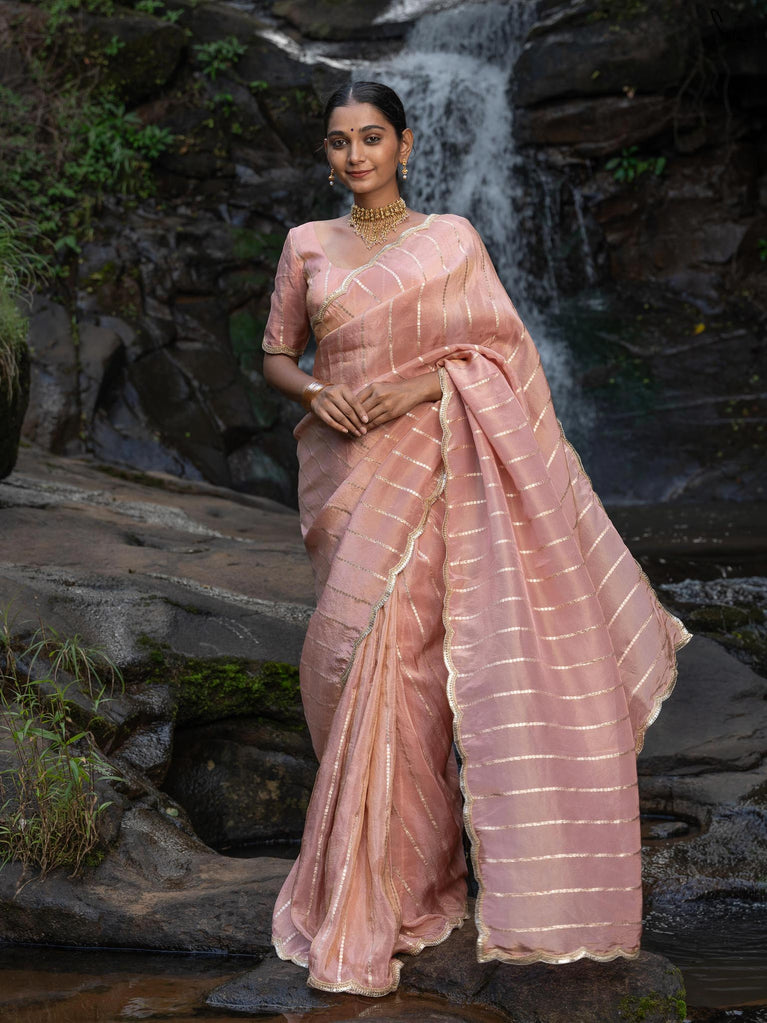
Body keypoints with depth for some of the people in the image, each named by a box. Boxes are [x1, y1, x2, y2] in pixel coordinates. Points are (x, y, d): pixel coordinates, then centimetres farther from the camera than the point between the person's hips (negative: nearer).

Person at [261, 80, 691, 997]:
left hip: (429, 465, -2)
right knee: (358, 654, 0)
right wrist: (315, 391, -6)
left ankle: (399, 882, 4)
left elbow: (503, 351, 3)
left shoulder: (450, 237, 5)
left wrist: (427, 385, -13)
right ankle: (377, 880, 12)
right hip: (344, 468, 2)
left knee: (406, 658, -8)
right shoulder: (306, 246, 11)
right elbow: (275, 354, 15)